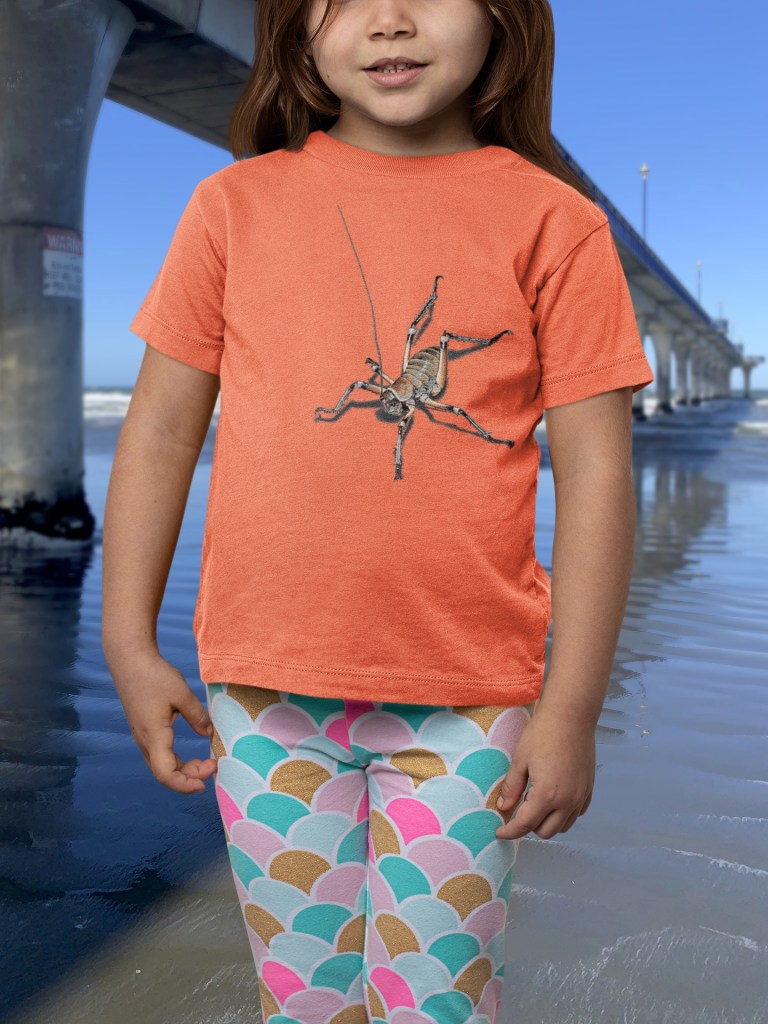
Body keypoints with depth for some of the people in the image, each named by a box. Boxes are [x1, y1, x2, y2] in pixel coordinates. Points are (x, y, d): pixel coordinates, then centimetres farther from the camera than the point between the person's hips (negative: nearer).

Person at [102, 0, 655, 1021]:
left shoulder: (553, 221, -1)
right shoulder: (235, 205, 4)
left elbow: (595, 468, -3)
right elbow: (161, 430, 7)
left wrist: (571, 707, -6)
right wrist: (131, 646, 3)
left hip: (468, 690, -1)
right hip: (267, 681, 2)